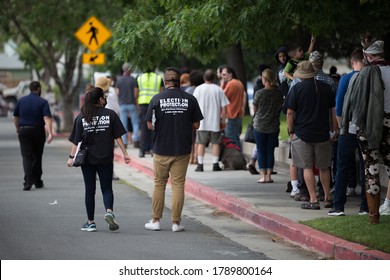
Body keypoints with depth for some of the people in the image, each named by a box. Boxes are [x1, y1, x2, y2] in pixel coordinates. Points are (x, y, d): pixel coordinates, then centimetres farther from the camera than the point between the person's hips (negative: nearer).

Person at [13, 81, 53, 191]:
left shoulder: (21, 101, 5)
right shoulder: (43, 102, -5)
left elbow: (15, 117, 12)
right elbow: (47, 118, -17)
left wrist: (17, 128, 28)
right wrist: (50, 132, -24)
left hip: (23, 130, 1)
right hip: (38, 131, -1)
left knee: (27, 157, -3)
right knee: (37, 156, 15)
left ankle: (28, 182, -19)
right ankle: (37, 181, 24)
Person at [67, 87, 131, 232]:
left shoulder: (81, 117, -1)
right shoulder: (110, 114, -3)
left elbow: (76, 140, -3)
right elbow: (118, 137, -3)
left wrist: (71, 157, 2)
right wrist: (125, 154, 4)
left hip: (87, 159, 1)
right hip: (106, 159, -1)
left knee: (90, 190, 9)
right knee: (107, 188, 9)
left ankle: (90, 222, 11)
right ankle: (109, 211, -18)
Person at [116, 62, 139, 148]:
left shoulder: (119, 80, 2)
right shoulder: (133, 80, -6)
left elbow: (117, 93, 0)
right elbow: (136, 94, -8)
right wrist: (137, 104, 0)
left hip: (122, 104, 2)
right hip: (132, 104, -2)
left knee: (123, 124, 4)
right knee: (135, 123, 7)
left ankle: (124, 142, 1)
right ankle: (135, 140, -4)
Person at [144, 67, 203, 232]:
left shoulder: (157, 99, -6)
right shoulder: (190, 99, -4)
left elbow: (150, 125, -5)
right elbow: (196, 125, -1)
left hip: (162, 149, 0)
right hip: (182, 150, 0)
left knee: (159, 184, 12)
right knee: (178, 185, 6)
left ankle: (155, 221, 14)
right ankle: (176, 223, 5)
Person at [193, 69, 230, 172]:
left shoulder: (199, 89, -2)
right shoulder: (218, 90, -2)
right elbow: (223, 107, -2)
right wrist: (223, 120, 8)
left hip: (202, 122, 0)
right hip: (215, 122, 0)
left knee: (201, 143, 5)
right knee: (215, 143, 8)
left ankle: (200, 165, 3)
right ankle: (215, 164, 6)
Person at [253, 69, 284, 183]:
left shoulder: (259, 93, -14)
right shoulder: (279, 92, -4)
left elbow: (255, 110, -3)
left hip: (260, 126, -3)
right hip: (274, 126, 3)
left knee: (261, 152, 6)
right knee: (270, 151, 9)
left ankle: (263, 175, 3)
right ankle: (268, 175, 8)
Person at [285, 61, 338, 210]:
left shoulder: (297, 88, -6)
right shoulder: (326, 87, 4)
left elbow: (290, 113, -6)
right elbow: (333, 110, 8)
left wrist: (291, 132, 3)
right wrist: (335, 130, 15)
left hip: (302, 134, -3)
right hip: (323, 134, 3)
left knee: (307, 167, 2)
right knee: (324, 167, 15)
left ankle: (313, 200, -3)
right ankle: (328, 198, 19)